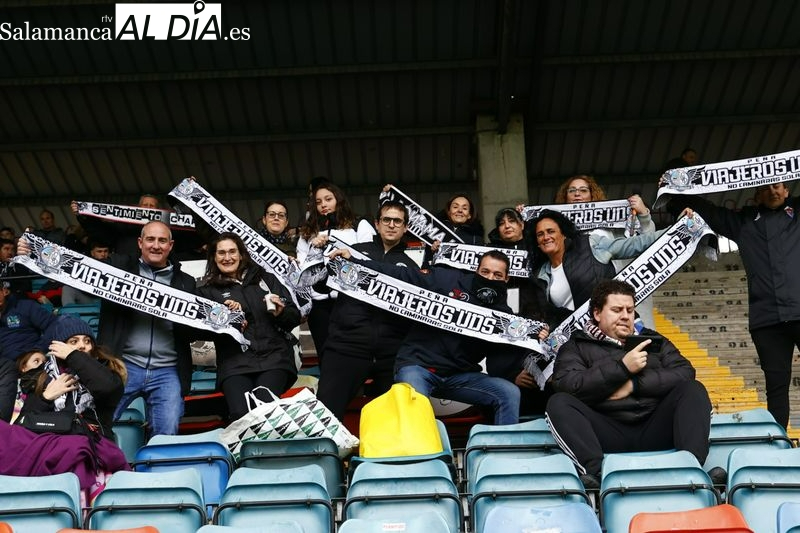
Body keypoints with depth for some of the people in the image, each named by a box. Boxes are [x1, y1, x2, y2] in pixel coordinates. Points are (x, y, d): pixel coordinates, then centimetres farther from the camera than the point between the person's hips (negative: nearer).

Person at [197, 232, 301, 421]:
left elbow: (295, 317, 17)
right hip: (235, 361, 0)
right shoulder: (207, 289, 15)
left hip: (274, 355, 1)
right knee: (241, 414, -27)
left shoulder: (265, 278, 18)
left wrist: (281, 313, -4)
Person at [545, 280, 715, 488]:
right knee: (558, 403, -24)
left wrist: (634, 384, -6)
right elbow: (567, 385, -6)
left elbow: (685, 373, 6)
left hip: (654, 430, 2)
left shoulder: (652, 340, 24)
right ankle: (594, 472, -43)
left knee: (694, 389, -16)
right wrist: (622, 368, -8)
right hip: (608, 435, -2)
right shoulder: (577, 346, 15)